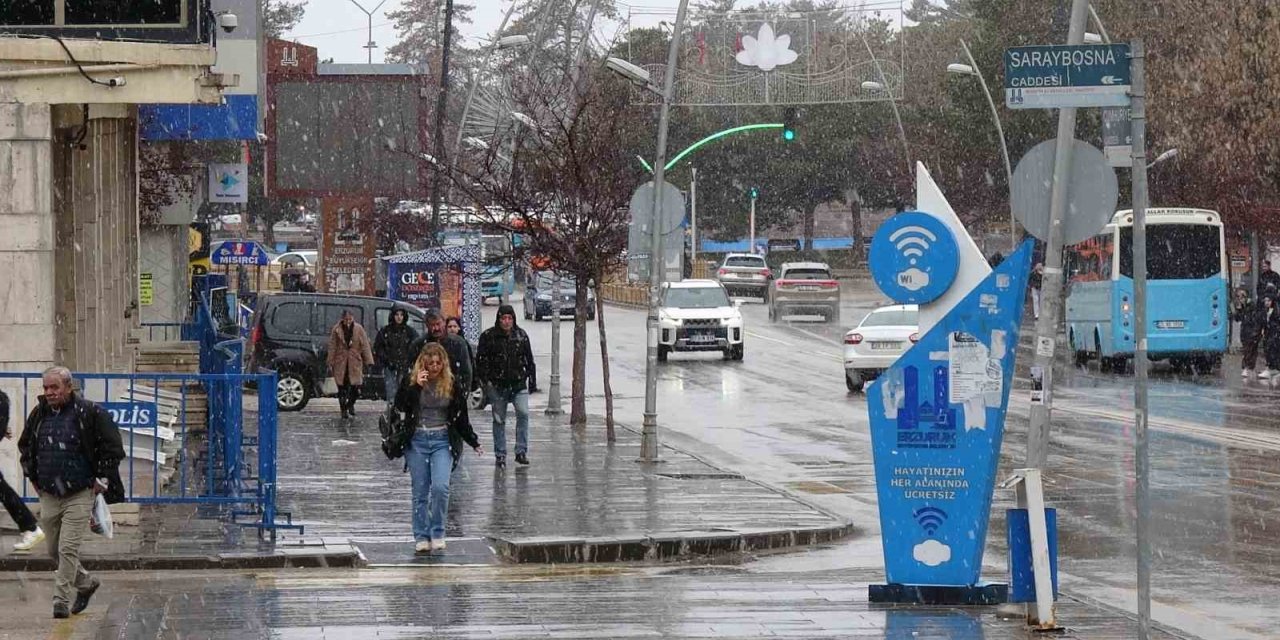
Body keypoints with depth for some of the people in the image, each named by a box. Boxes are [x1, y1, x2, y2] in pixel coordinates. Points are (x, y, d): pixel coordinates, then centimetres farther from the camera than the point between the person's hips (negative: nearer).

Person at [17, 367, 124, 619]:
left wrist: (102, 479, -5)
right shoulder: (38, 414, 5)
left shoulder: (89, 413, -10)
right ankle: (86, 583, 33)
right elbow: (25, 446, 23)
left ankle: (61, 601, -6)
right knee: (54, 550, 12)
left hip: (79, 496, -6)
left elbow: (112, 447, -5)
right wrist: (33, 476, 15)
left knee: (68, 549, -12)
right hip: (48, 495, 6)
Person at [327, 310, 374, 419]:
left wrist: (368, 361, -3)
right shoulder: (336, 330, 0)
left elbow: (365, 346, 3)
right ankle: (344, 410, 16)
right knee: (342, 389, 2)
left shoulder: (358, 329, 2)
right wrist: (331, 364, 1)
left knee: (356, 387, -4)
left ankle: (351, 404, 25)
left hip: (355, 363, 0)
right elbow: (332, 348, 2)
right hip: (340, 363, 0)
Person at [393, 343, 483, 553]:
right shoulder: (411, 381, 1)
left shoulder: (452, 385, 3)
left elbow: (461, 419, 10)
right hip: (417, 441, 0)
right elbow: (399, 406, -12)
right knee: (420, 492, 3)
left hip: (442, 441, 0)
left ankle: (438, 533, -3)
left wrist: (474, 443, 8)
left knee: (440, 487, -16)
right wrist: (416, 386, -19)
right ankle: (421, 537, 10)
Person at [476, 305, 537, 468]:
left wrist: (531, 377, 10)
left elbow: (529, 359, 15)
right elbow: (481, 361, -1)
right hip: (497, 385, -1)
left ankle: (521, 451, -7)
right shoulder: (488, 336, -2)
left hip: (519, 383, 1)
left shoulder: (521, 335, 7)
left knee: (523, 413, -14)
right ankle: (500, 455, 14)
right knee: (499, 420, 5)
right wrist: (486, 380, -9)